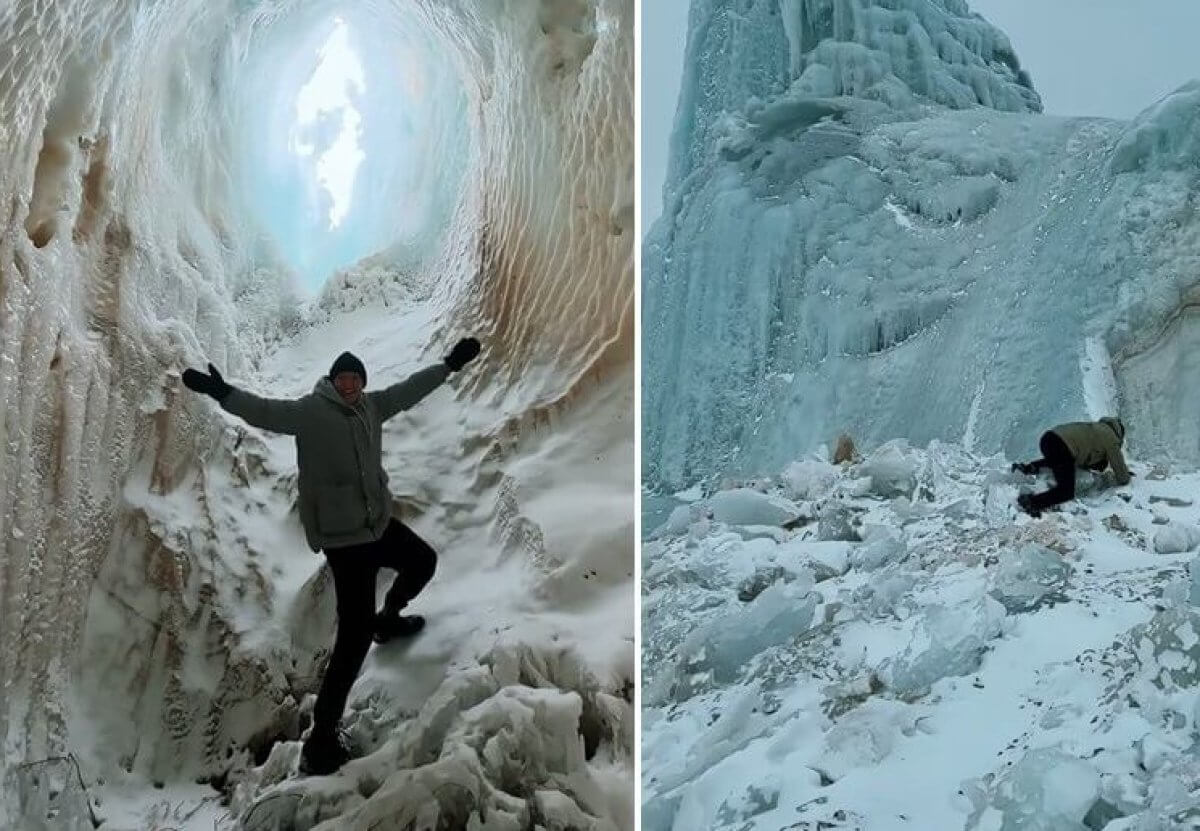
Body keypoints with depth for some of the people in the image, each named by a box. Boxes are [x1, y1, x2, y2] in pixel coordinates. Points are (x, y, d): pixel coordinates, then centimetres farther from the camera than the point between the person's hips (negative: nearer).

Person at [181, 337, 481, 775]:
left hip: (379, 524, 9)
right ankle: (322, 735, -7)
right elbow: (266, 411, -29)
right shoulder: (310, 411, -15)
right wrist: (223, 392, -45)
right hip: (342, 537, -8)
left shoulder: (370, 407, 5)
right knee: (355, 634, -12)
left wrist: (451, 364, 23)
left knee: (423, 561, 32)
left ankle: (388, 619, 59)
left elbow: (409, 389, 17)